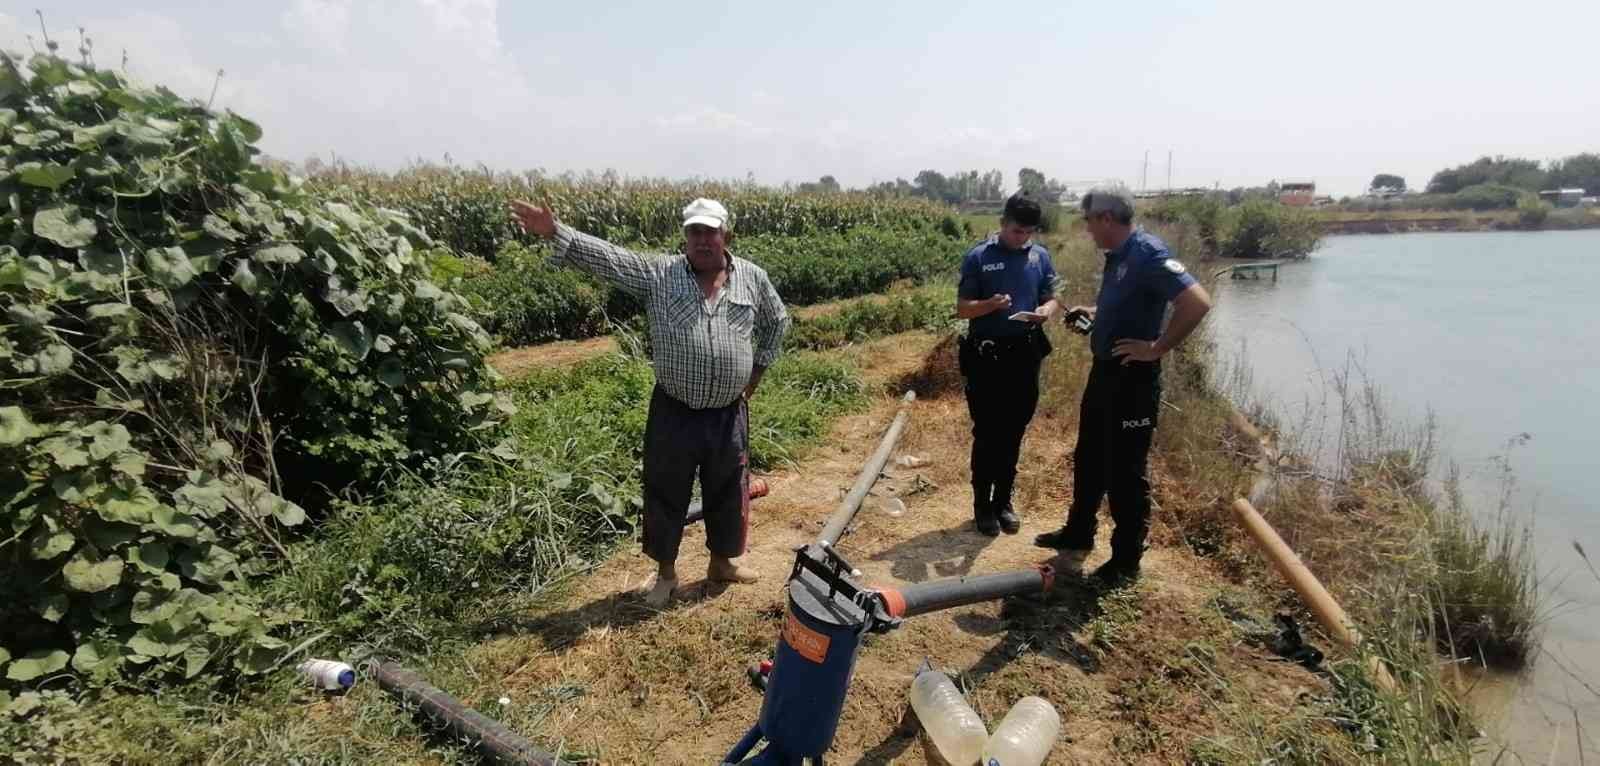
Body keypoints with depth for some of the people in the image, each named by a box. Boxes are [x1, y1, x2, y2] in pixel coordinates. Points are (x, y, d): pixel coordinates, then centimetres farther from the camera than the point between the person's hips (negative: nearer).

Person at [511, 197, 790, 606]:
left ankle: (723, 561, 40)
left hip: (728, 414, 1)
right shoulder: (659, 274, -5)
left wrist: (758, 370, 13)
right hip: (673, 412, -1)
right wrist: (555, 231, -25)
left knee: (727, 492, 16)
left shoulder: (753, 278, 1)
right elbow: (607, 257, -14)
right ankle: (666, 571, 33)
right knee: (665, 494, 12)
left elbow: (777, 322, 16)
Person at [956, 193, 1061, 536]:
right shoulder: (978, 257, -5)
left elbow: (1053, 299, 11)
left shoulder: (1040, 256, 5)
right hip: (985, 356, -3)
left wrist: (1046, 310, -13)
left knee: (1013, 433, 11)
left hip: (1025, 355, 3)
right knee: (986, 434, 2)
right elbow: (962, 309, -4)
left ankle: (1003, 500, 25)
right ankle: (982, 504, 15)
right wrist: (991, 304, -24)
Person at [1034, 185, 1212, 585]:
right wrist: (1092, 312, 10)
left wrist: (1157, 348, -22)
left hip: (1133, 379, -10)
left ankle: (1126, 560, 19)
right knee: (1088, 460, 20)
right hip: (1104, 371, 10)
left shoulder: (1148, 254, -20)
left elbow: (1198, 302, -29)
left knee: (1125, 472, 3)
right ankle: (1078, 535, 37)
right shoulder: (1117, 255, 9)